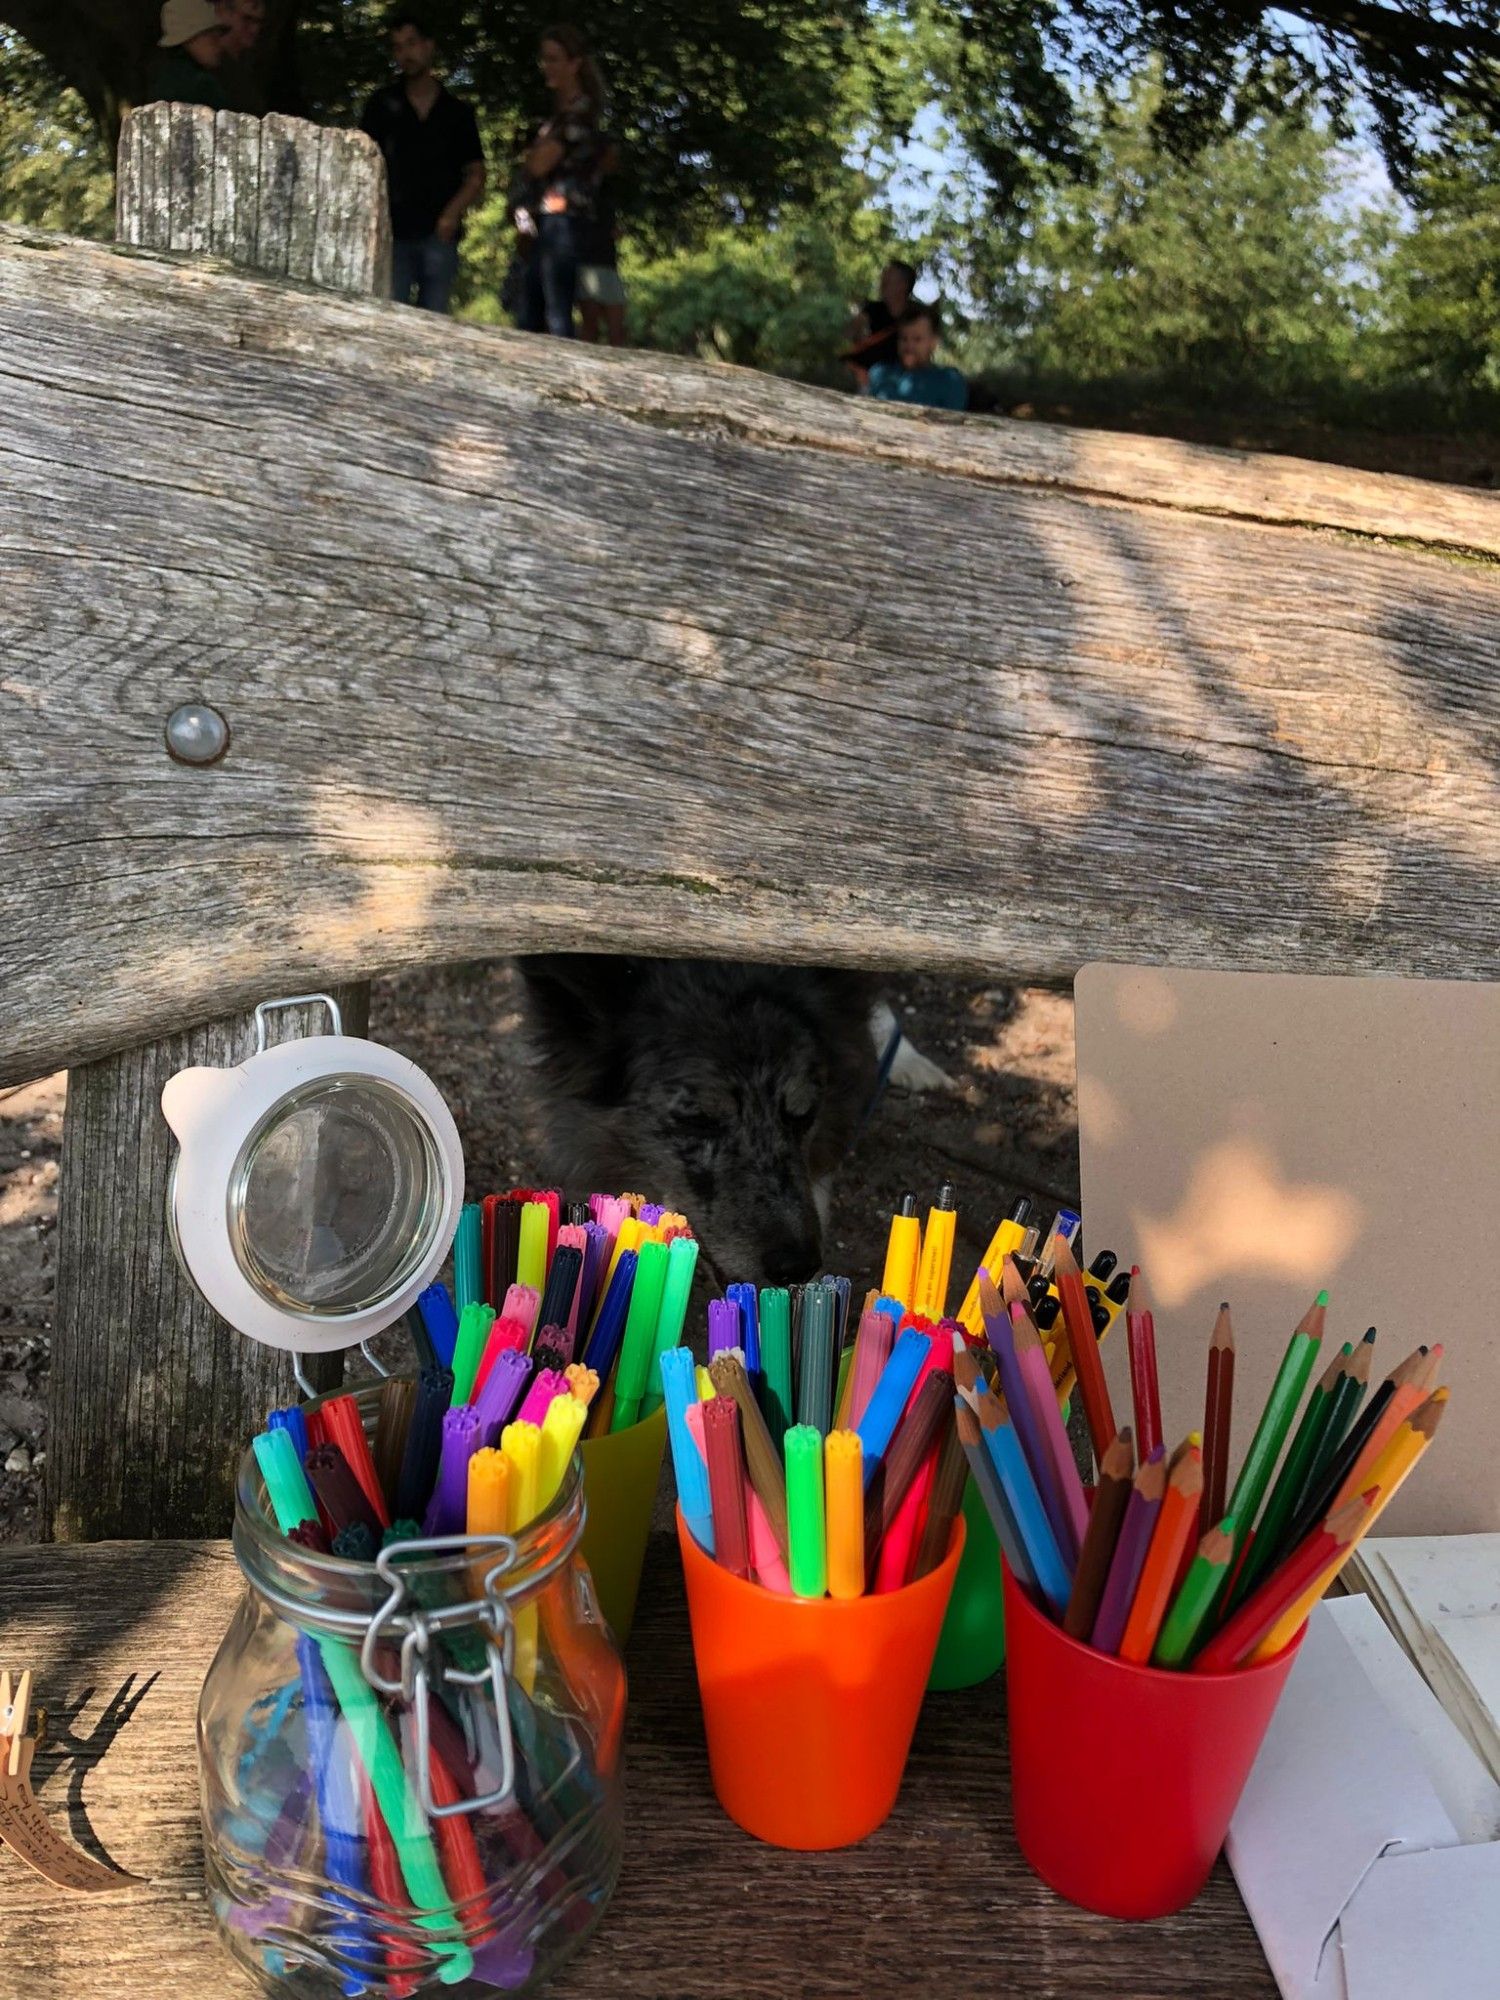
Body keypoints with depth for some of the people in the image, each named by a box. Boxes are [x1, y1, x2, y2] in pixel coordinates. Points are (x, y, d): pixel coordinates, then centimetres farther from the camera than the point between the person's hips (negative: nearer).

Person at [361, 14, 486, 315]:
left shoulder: (458, 112, 12)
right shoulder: (383, 104, 11)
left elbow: (476, 175, 11)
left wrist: (452, 214, -8)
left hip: (439, 234, 1)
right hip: (393, 233, -1)